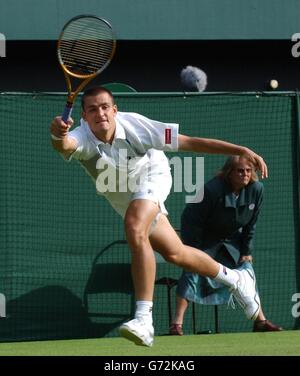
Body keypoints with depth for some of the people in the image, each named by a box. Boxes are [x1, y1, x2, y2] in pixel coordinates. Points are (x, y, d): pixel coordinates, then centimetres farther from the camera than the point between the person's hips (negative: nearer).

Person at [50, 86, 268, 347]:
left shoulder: (133, 125, -34)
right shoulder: (82, 138, -32)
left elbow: (189, 142, -31)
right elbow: (64, 145, -58)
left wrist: (242, 151, -34)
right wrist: (58, 135, -84)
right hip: (123, 197, 4)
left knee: (135, 229, -34)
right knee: (175, 254, 14)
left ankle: (144, 319, -36)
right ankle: (234, 279, 41)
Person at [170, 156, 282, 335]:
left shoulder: (257, 189, -17)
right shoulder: (212, 190, -31)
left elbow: (251, 224, -4)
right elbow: (193, 221, -23)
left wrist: (247, 251, -2)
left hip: (232, 239, 5)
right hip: (203, 238, -5)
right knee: (193, 272, -17)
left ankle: (260, 321, 8)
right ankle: (177, 323, -18)